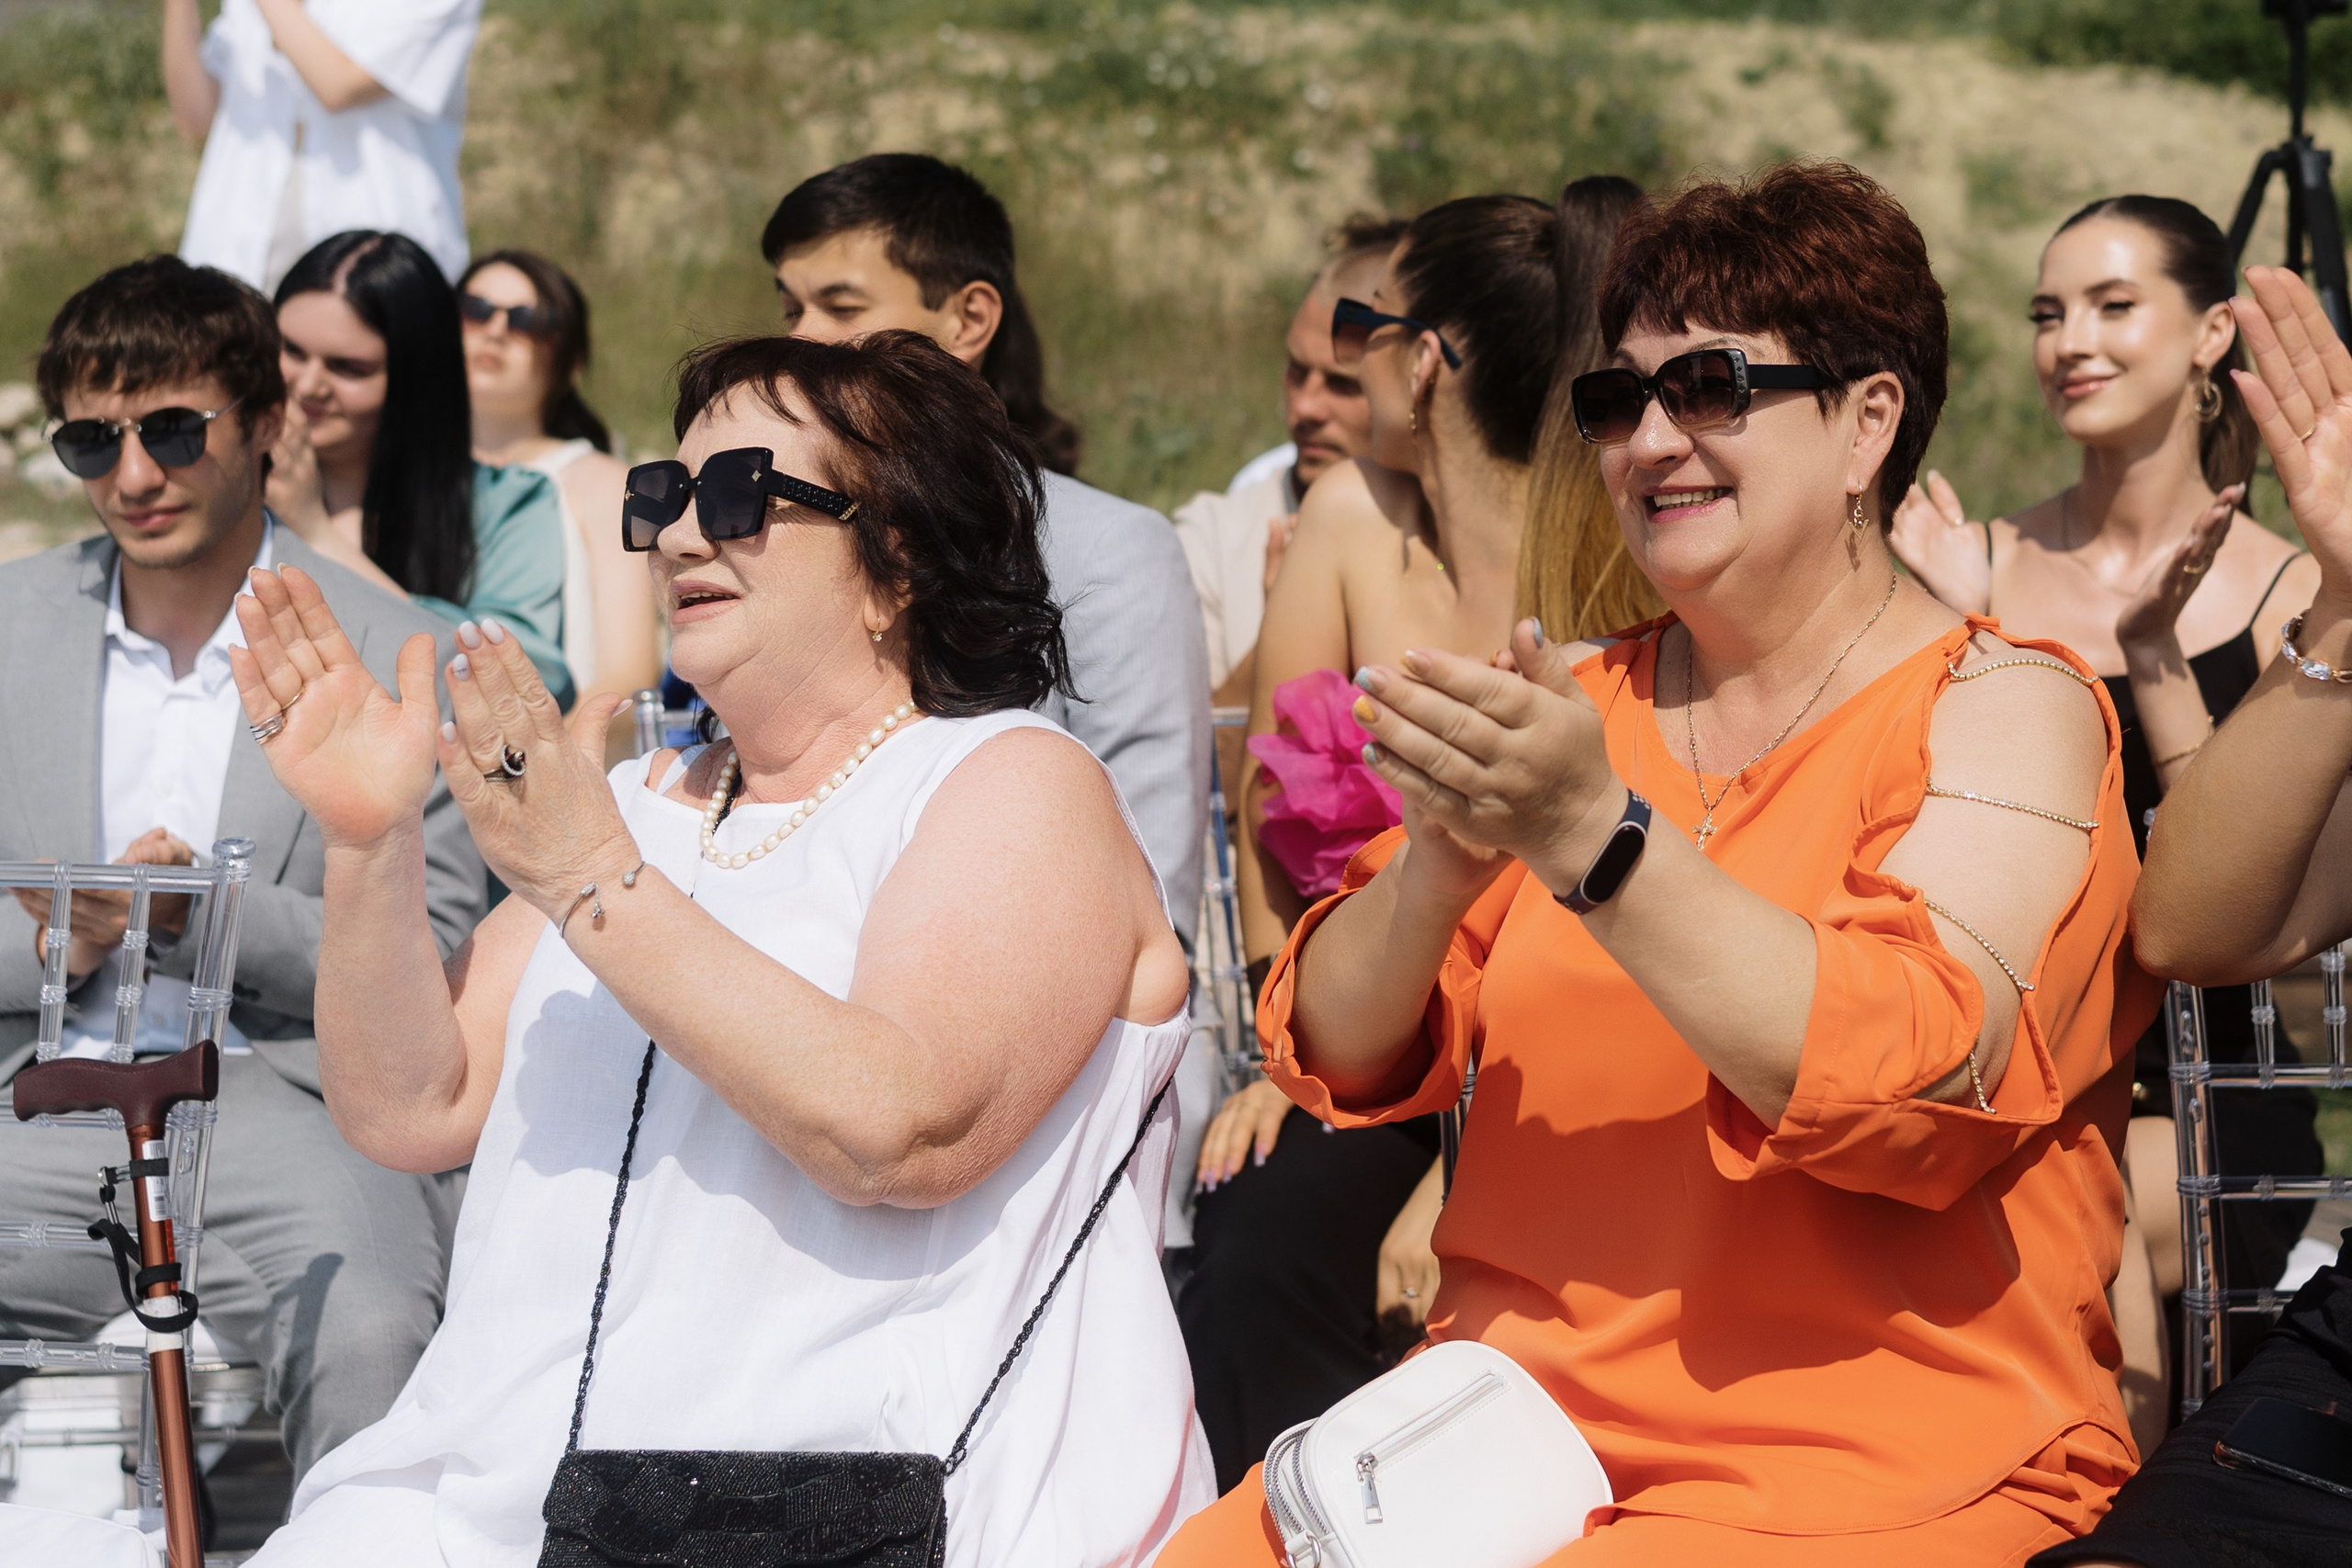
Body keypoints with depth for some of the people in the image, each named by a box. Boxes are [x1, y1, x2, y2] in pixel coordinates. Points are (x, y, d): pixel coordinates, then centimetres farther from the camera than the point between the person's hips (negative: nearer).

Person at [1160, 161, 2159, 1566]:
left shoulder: (2007, 709, -1)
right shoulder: (1585, 700, 15)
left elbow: (1919, 1083, -19)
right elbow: (1340, 1058, 8)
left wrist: (1593, 835, -25)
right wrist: (1442, 865, -12)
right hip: (1505, 1425, 5)